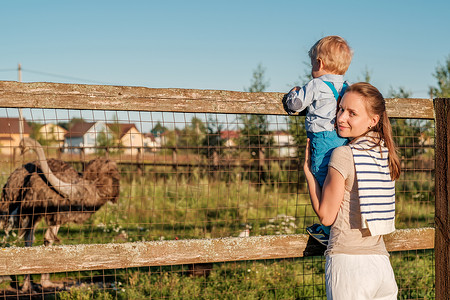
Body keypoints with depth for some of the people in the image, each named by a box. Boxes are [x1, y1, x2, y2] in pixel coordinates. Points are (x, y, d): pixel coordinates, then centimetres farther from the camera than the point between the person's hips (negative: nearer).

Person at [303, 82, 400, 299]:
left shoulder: (343, 155, -11)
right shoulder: (386, 154, 8)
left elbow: (326, 216, -5)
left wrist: (308, 172, 4)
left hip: (349, 263, -6)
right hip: (381, 261, 6)